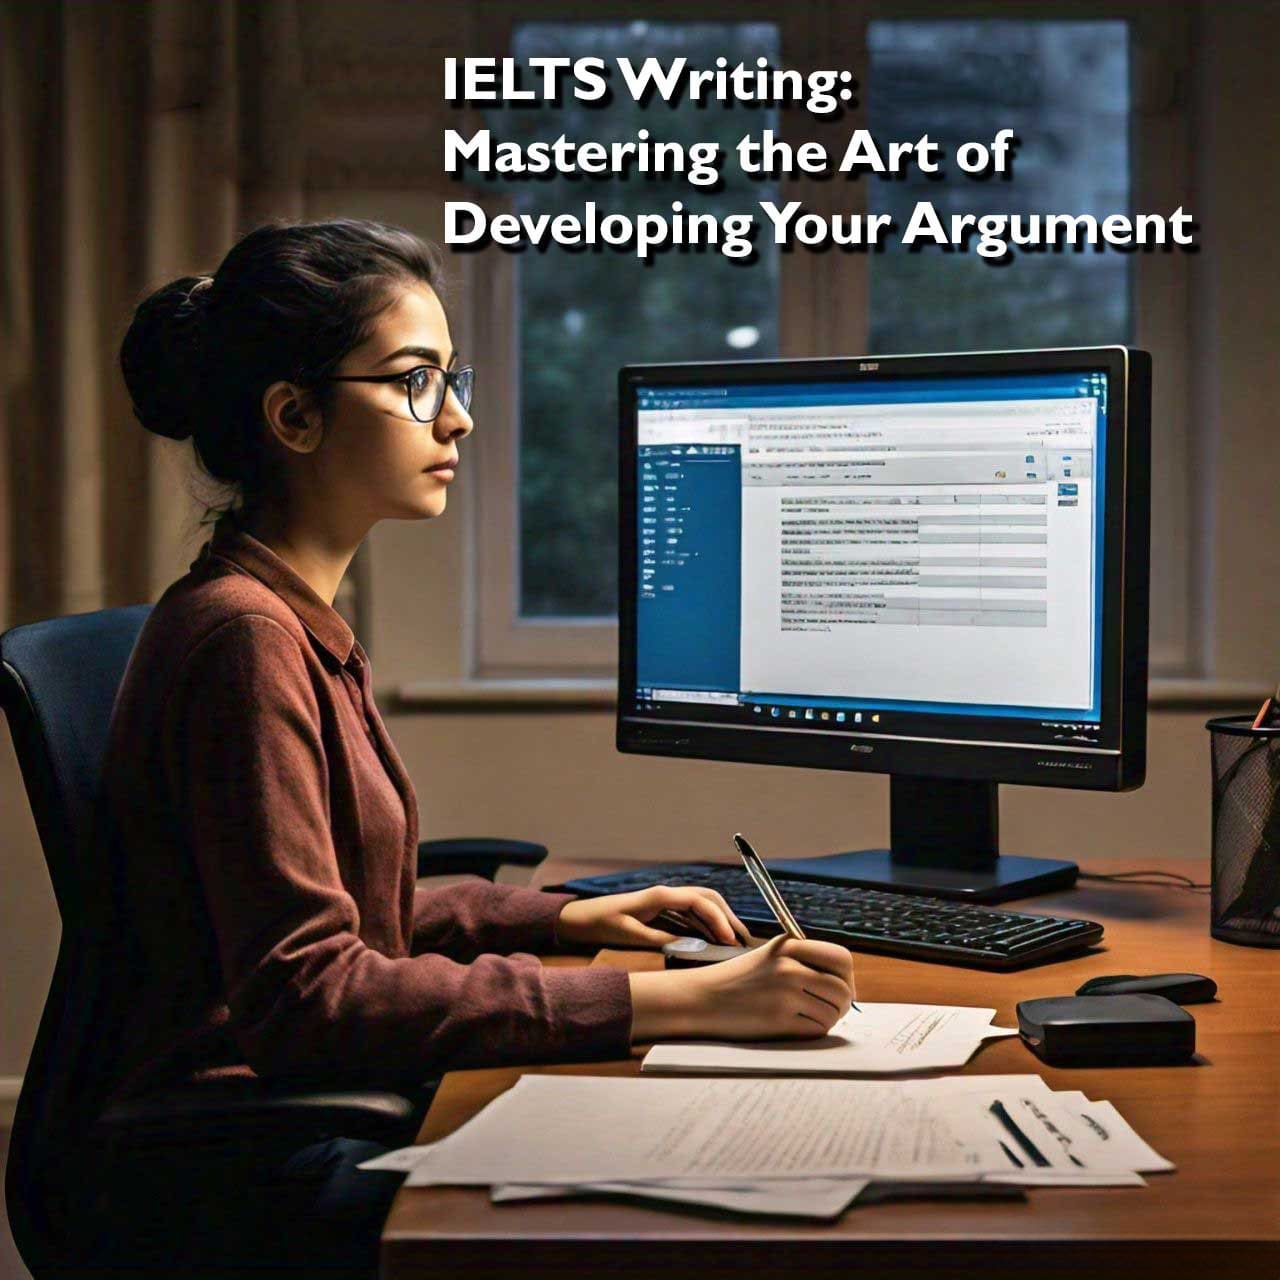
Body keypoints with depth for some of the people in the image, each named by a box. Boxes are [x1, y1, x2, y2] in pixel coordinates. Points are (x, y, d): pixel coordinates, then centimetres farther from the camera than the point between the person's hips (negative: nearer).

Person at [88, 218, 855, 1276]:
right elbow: (306, 998, -25)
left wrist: (566, 916, 13)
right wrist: (677, 1005, -28)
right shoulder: (244, 638, -18)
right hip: (244, 1177, -9)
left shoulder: (300, 624, 14)